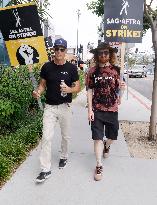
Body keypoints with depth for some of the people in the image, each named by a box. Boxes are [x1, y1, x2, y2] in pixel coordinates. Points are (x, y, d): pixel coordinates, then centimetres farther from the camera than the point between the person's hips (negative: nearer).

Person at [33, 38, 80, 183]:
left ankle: (64, 157, 40)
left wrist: (69, 89, -22)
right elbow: (43, 84, 8)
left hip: (65, 107, 0)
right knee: (46, 137, -5)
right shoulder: (47, 67, 1)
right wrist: (38, 92, -14)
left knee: (66, 136, 14)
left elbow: (78, 87, 1)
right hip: (50, 107, 0)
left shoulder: (71, 67, -2)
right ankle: (45, 169, 4)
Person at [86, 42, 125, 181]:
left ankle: (106, 146, 50)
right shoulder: (93, 71, -1)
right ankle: (99, 166, 11)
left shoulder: (116, 69, 3)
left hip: (112, 109, 2)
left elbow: (117, 88, 11)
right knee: (98, 138, -1)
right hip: (97, 109, -2)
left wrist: (121, 86, -13)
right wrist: (90, 109, -8)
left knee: (113, 136, 14)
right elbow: (90, 91, -1)